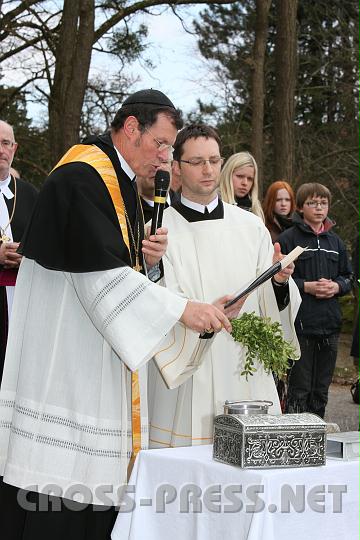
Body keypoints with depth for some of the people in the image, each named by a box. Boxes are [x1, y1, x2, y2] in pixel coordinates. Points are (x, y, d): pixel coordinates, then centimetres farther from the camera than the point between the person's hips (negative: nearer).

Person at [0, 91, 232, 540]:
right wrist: (181, 309, -21)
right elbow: (100, 273, -22)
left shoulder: (120, 183, 17)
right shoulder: (81, 177, -13)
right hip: (64, 365, -9)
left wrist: (148, 259, 0)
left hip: (99, 374, 9)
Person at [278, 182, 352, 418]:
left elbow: (348, 276, 19)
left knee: (321, 389, 11)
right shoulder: (288, 238, -3)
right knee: (299, 389, -2)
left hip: (330, 324, 5)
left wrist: (336, 286, -2)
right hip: (300, 323, -5)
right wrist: (307, 286, -17)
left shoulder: (335, 241, 14)